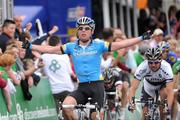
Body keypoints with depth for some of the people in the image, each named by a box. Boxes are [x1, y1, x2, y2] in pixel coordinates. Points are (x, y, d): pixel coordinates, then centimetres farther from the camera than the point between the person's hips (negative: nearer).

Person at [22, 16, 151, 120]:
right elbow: (50, 49, 8)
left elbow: (120, 45, -5)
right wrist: (30, 46, 5)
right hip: (81, 87, 2)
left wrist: (141, 38, -13)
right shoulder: (72, 47, 7)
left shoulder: (99, 45, 0)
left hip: (96, 85, -2)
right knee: (66, 106, -22)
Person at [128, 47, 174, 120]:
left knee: (164, 92, -32)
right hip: (149, 86, 1)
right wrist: (131, 103, -53)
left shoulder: (166, 67, -38)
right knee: (145, 112, -8)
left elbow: (170, 91, -43)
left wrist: (169, 108, -55)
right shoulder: (142, 67, -35)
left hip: (162, 84, -1)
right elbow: (133, 88, -37)